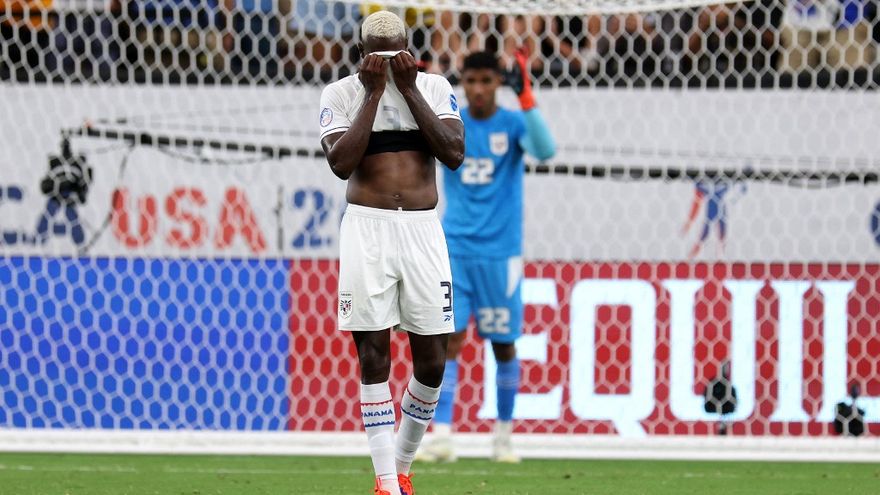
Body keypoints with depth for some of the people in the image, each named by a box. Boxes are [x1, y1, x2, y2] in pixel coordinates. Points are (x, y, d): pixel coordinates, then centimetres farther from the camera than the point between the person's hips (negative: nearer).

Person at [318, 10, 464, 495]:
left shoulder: (434, 87, 7)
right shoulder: (341, 94, 2)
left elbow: (454, 154, -7)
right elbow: (341, 163, -11)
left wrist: (409, 89, -7)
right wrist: (373, 93, -10)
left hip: (422, 230, 2)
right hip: (367, 229, -2)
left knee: (431, 360, 0)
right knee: (373, 355, -5)